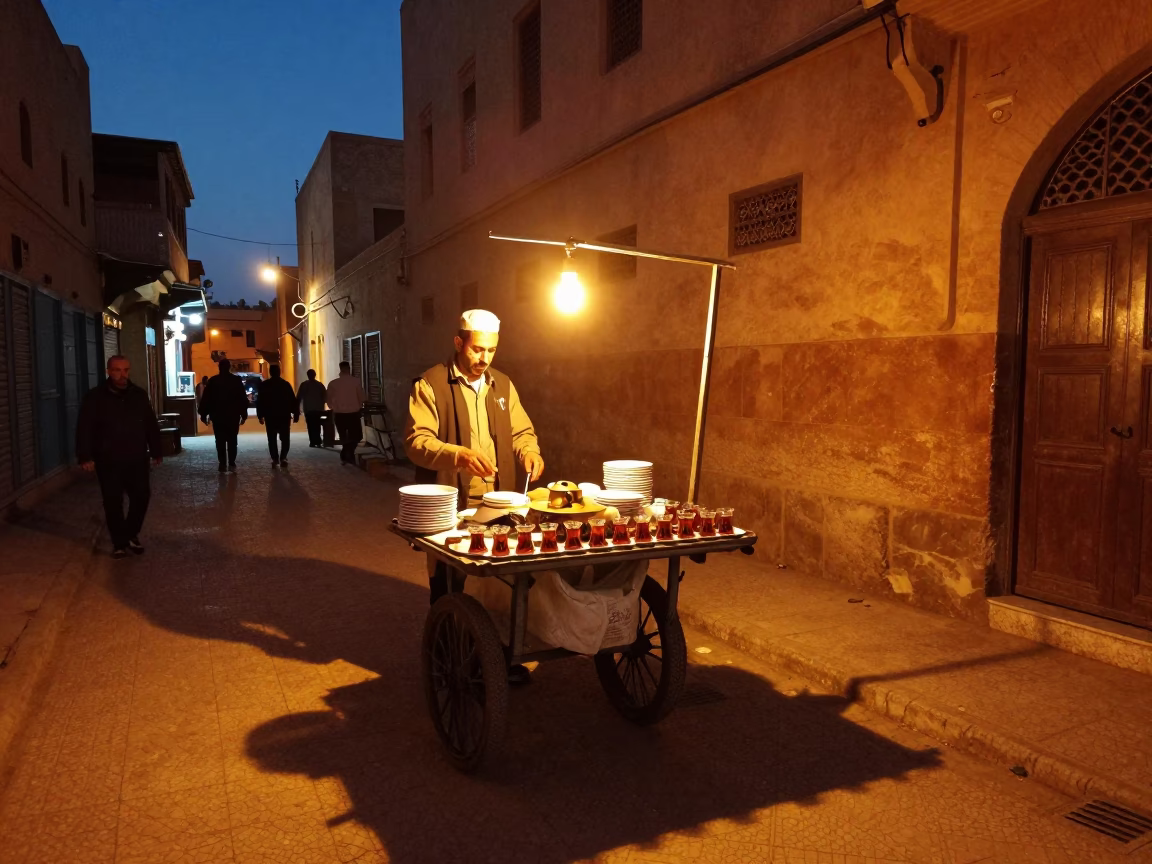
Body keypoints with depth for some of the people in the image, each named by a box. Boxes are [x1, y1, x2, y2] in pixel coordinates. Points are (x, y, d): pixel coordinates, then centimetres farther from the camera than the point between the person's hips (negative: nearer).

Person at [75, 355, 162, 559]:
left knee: (142, 496, 4)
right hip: (108, 461, -2)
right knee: (113, 503, 2)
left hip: (137, 459, 3)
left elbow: (151, 425, 11)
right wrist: (85, 456, -13)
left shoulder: (139, 395, 6)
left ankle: (131, 535, 25)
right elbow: (84, 429, -5)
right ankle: (119, 542, 15)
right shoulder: (95, 397, -3)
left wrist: (156, 451, 11)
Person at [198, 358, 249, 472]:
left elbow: (206, 399, -2)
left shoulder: (213, 381, -2)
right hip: (233, 415, 1)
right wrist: (244, 414, 3)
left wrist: (203, 414, 4)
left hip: (217, 416, -1)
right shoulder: (237, 380, -1)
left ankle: (223, 464, 1)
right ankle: (231, 463, 1)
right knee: (232, 440, 8)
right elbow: (243, 398, -1)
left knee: (220, 441, 4)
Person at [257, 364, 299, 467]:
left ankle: (275, 459, 2)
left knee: (272, 439, 7)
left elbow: (260, 402, 1)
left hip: (270, 416, 0)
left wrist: (260, 415, 5)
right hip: (284, 415, 0)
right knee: (285, 438, 5)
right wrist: (296, 414, 4)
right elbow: (293, 400, 0)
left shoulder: (263, 385, 1)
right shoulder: (286, 384, 1)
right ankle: (283, 458, -9)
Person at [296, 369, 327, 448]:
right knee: (317, 425, 11)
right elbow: (325, 396, 3)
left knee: (311, 426, 1)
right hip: (318, 408, 2)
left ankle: (313, 442, -6)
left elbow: (299, 397, -4)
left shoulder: (304, 384, -3)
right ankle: (318, 442, 7)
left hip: (308, 409, -2)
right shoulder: (320, 384, 3)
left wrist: (297, 409, 1)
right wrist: (321, 405, 16)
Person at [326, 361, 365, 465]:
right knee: (356, 435, 8)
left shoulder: (333, 383, -3)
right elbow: (361, 397, -2)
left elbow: (329, 399, 3)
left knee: (344, 437, 16)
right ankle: (349, 455, -11)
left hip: (339, 414, 2)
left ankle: (346, 456, 19)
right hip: (353, 413, -2)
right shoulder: (356, 381, -8)